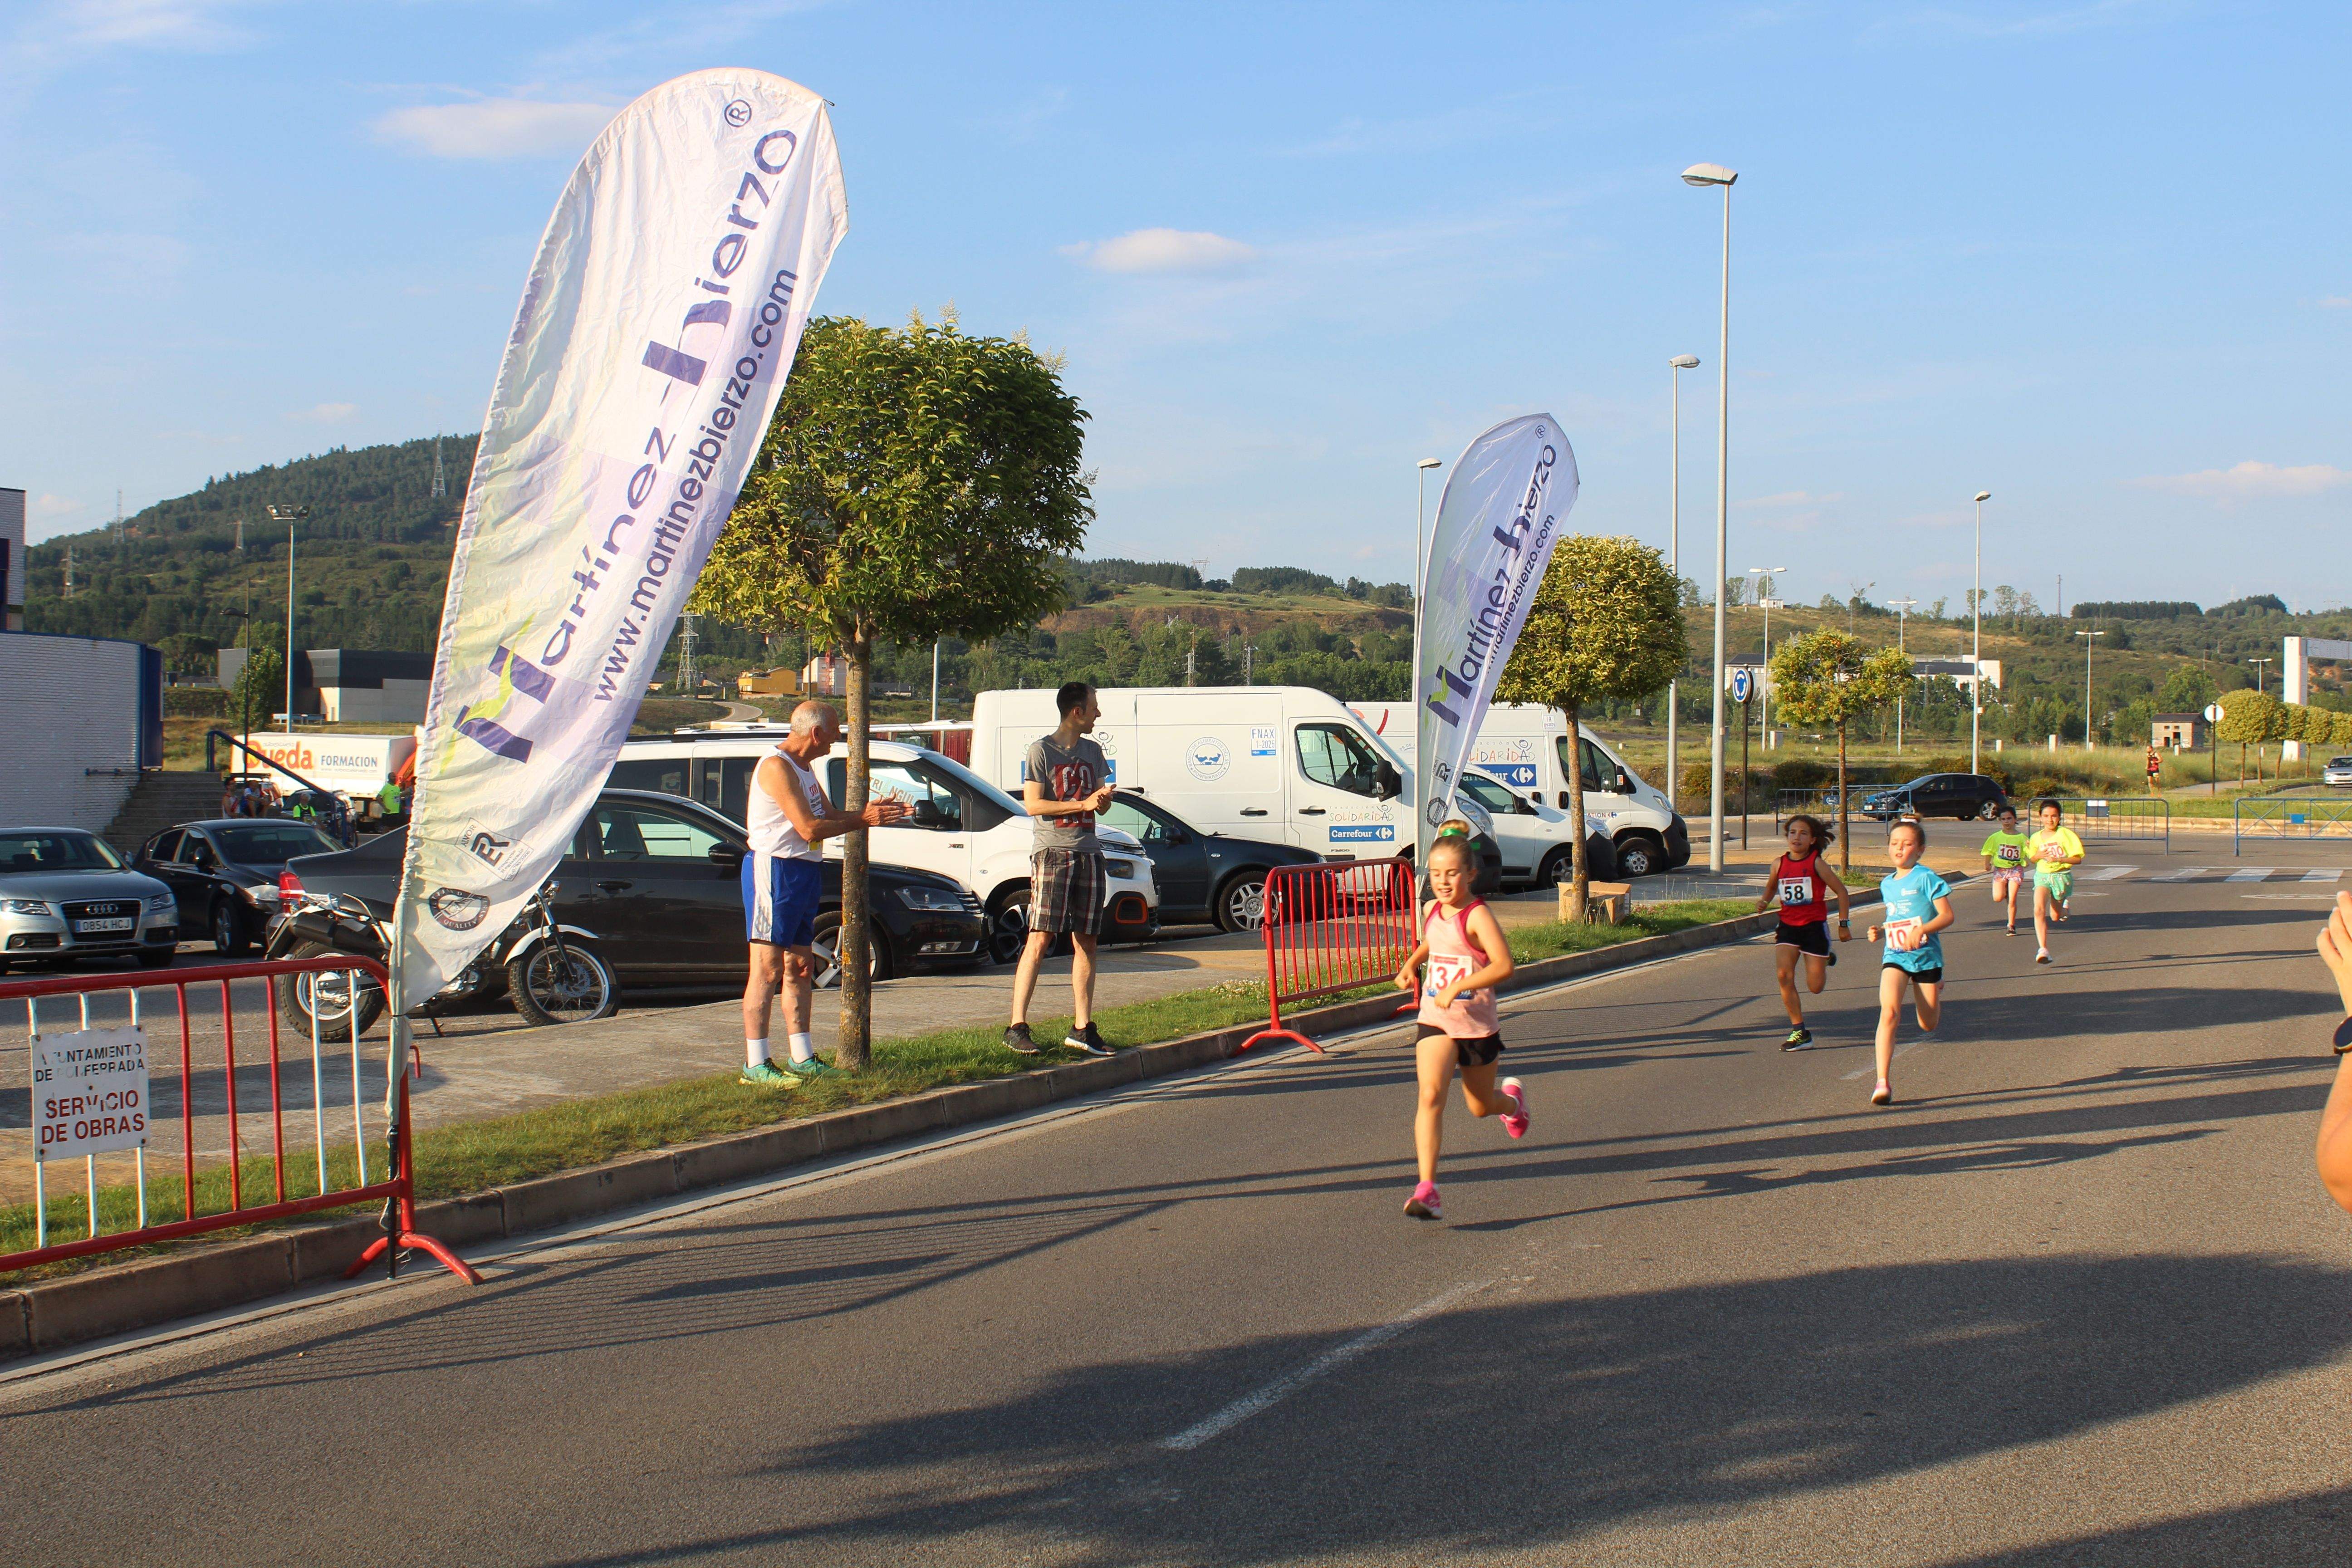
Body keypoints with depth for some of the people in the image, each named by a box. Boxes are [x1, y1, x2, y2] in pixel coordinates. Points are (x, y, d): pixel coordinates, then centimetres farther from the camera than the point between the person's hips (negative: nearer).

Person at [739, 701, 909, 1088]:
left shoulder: (804, 767, 17)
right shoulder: (777, 767, -16)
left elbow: (829, 816, 17)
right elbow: (809, 828, -22)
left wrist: (870, 811, 2)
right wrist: (863, 820, -14)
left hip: (804, 873, 10)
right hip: (775, 870, -10)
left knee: (800, 966, 12)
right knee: (768, 968, -9)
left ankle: (802, 1058, 19)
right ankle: (755, 1065, -8)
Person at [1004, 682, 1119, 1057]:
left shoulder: (1093, 751, 17)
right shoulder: (1041, 750, -2)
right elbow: (1033, 803, -10)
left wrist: (1104, 798, -2)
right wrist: (1083, 804, -14)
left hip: (1088, 853, 6)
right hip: (1052, 851, -6)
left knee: (1086, 942, 4)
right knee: (1039, 940, -12)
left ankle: (1082, 1028, 9)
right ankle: (1017, 1027, -11)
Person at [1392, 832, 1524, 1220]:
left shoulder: (1477, 915, -16)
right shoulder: (1432, 911, 3)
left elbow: (1504, 965, -28)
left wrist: (1457, 987, -33)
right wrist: (1411, 965, 10)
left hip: (1477, 1023, -3)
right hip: (1435, 1021, 3)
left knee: (1480, 1106, 15)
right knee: (1430, 1095, -18)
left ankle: (1512, 1098, 54)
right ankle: (1427, 1190, -23)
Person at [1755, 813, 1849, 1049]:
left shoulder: (1816, 863, -10)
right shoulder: (1779, 864, 1)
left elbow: (1841, 891, -3)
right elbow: (1770, 889, 19)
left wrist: (1844, 925, -2)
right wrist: (1763, 901, -4)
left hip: (1814, 925, -3)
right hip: (1788, 925, 3)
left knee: (1815, 987, -1)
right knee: (1784, 975, -16)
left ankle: (1826, 960, 37)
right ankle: (1799, 1032, -5)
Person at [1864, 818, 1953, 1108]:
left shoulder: (1926, 878, -7)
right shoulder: (1887, 885, 11)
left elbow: (1947, 915, -11)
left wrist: (1920, 931, -26)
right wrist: (1880, 932, 5)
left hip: (1926, 955, -3)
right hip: (1895, 956, 3)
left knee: (1928, 1026, 10)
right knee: (1889, 1012, -21)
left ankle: (1936, 989, 47)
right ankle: (1883, 1083, -25)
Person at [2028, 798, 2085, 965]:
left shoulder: (2066, 834, -9)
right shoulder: (2036, 838, 3)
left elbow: (2078, 859, -10)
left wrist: (2057, 859, -23)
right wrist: (2039, 855, -5)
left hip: (2062, 876, -2)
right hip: (2042, 876, 2)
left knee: (2055, 917, 11)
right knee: (2039, 910, -24)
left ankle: (2065, 904, 49)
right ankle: (2043, 949, -25)